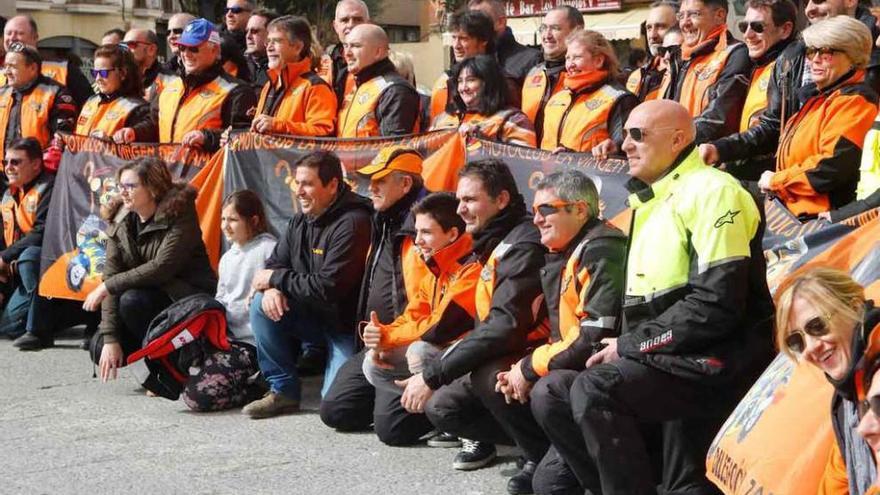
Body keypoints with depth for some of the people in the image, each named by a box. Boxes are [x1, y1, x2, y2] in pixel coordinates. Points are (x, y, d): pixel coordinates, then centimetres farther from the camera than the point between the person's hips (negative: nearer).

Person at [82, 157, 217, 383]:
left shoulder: (180, 214, -17)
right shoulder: (119, 222, 0)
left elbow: (162, 268, -28)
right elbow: (111, 276, -7)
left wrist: (107, 286, -25)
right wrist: (110, 338, -16)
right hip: (154, 298, 7)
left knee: (132, 300, -31)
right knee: (99, 348, -9)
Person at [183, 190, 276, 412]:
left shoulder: (269, 250, -7)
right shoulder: (227, 258, 19)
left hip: (252, 343, -9)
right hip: (226, 338, 9)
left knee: (198, 395, -22)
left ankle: (261, 386, -3)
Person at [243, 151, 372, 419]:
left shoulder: (352, 224, -23)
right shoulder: (300, 222, 4)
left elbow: (327, 288, -27)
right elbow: (274, 264, 5)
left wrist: (275, 278, -17)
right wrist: (271, 288, -20)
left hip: (344, 323, -7)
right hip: (313, 316, 7)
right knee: (262, 304, -17)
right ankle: (283, 391, -4)